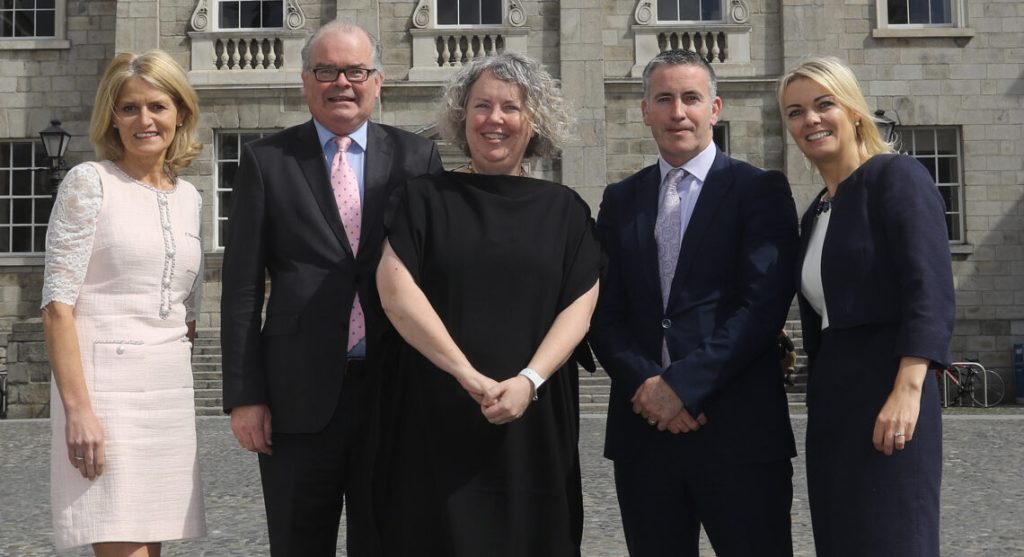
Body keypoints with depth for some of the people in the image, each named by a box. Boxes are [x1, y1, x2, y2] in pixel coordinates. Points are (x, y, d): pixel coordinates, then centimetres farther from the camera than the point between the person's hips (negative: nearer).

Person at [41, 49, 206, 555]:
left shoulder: (189, 198, 14)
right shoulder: (89, 182, -4)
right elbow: (57, 304, -10)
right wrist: (78, 408, -17)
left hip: (171, 390, 6)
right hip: (105, 385, -6)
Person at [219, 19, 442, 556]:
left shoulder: (418, 157, 6)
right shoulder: (266, 160, 4)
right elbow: (242, 287, 1)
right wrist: (243, 395, -4)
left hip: (398, 390, 1)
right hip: (299, 395, -1)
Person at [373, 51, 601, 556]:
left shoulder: (563, 208, 8)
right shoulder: (425, 198, 4)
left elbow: (580, 305, 0)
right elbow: (394, 289, -8)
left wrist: (528, 381, -16)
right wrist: (469, 376, -16)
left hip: (534, 422, 1)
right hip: (436, 416, -1)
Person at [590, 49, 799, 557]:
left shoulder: (760, 190, 1)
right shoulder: (620, 200, 13)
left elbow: (764, 304, -10)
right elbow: (606, 314, 7)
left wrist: (682, 384, -15)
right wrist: (645, 386, -9)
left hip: (739, 428, -3)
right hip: (643, 425, 4)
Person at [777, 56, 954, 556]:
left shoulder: (896, 176, -5)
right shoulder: (815, 213, 18)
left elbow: (931, 288, -16)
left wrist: (908, 389, -25)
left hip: (885, 389, -8)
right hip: (829, 402, 8)